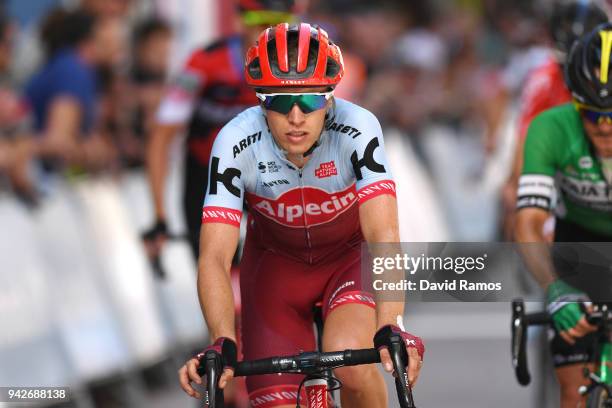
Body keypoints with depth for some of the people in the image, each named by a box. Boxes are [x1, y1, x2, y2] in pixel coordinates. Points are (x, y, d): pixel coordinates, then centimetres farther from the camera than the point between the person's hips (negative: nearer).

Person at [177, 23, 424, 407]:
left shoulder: (357, 129, -31)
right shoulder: (236, 143, -28)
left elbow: (384, 235, -40)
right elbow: (215, 257, -34)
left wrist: (391, 329, -55)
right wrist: (222, 344, -50)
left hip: (350, 255, -1)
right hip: (276, 263, 1)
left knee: (349, 361, -30)